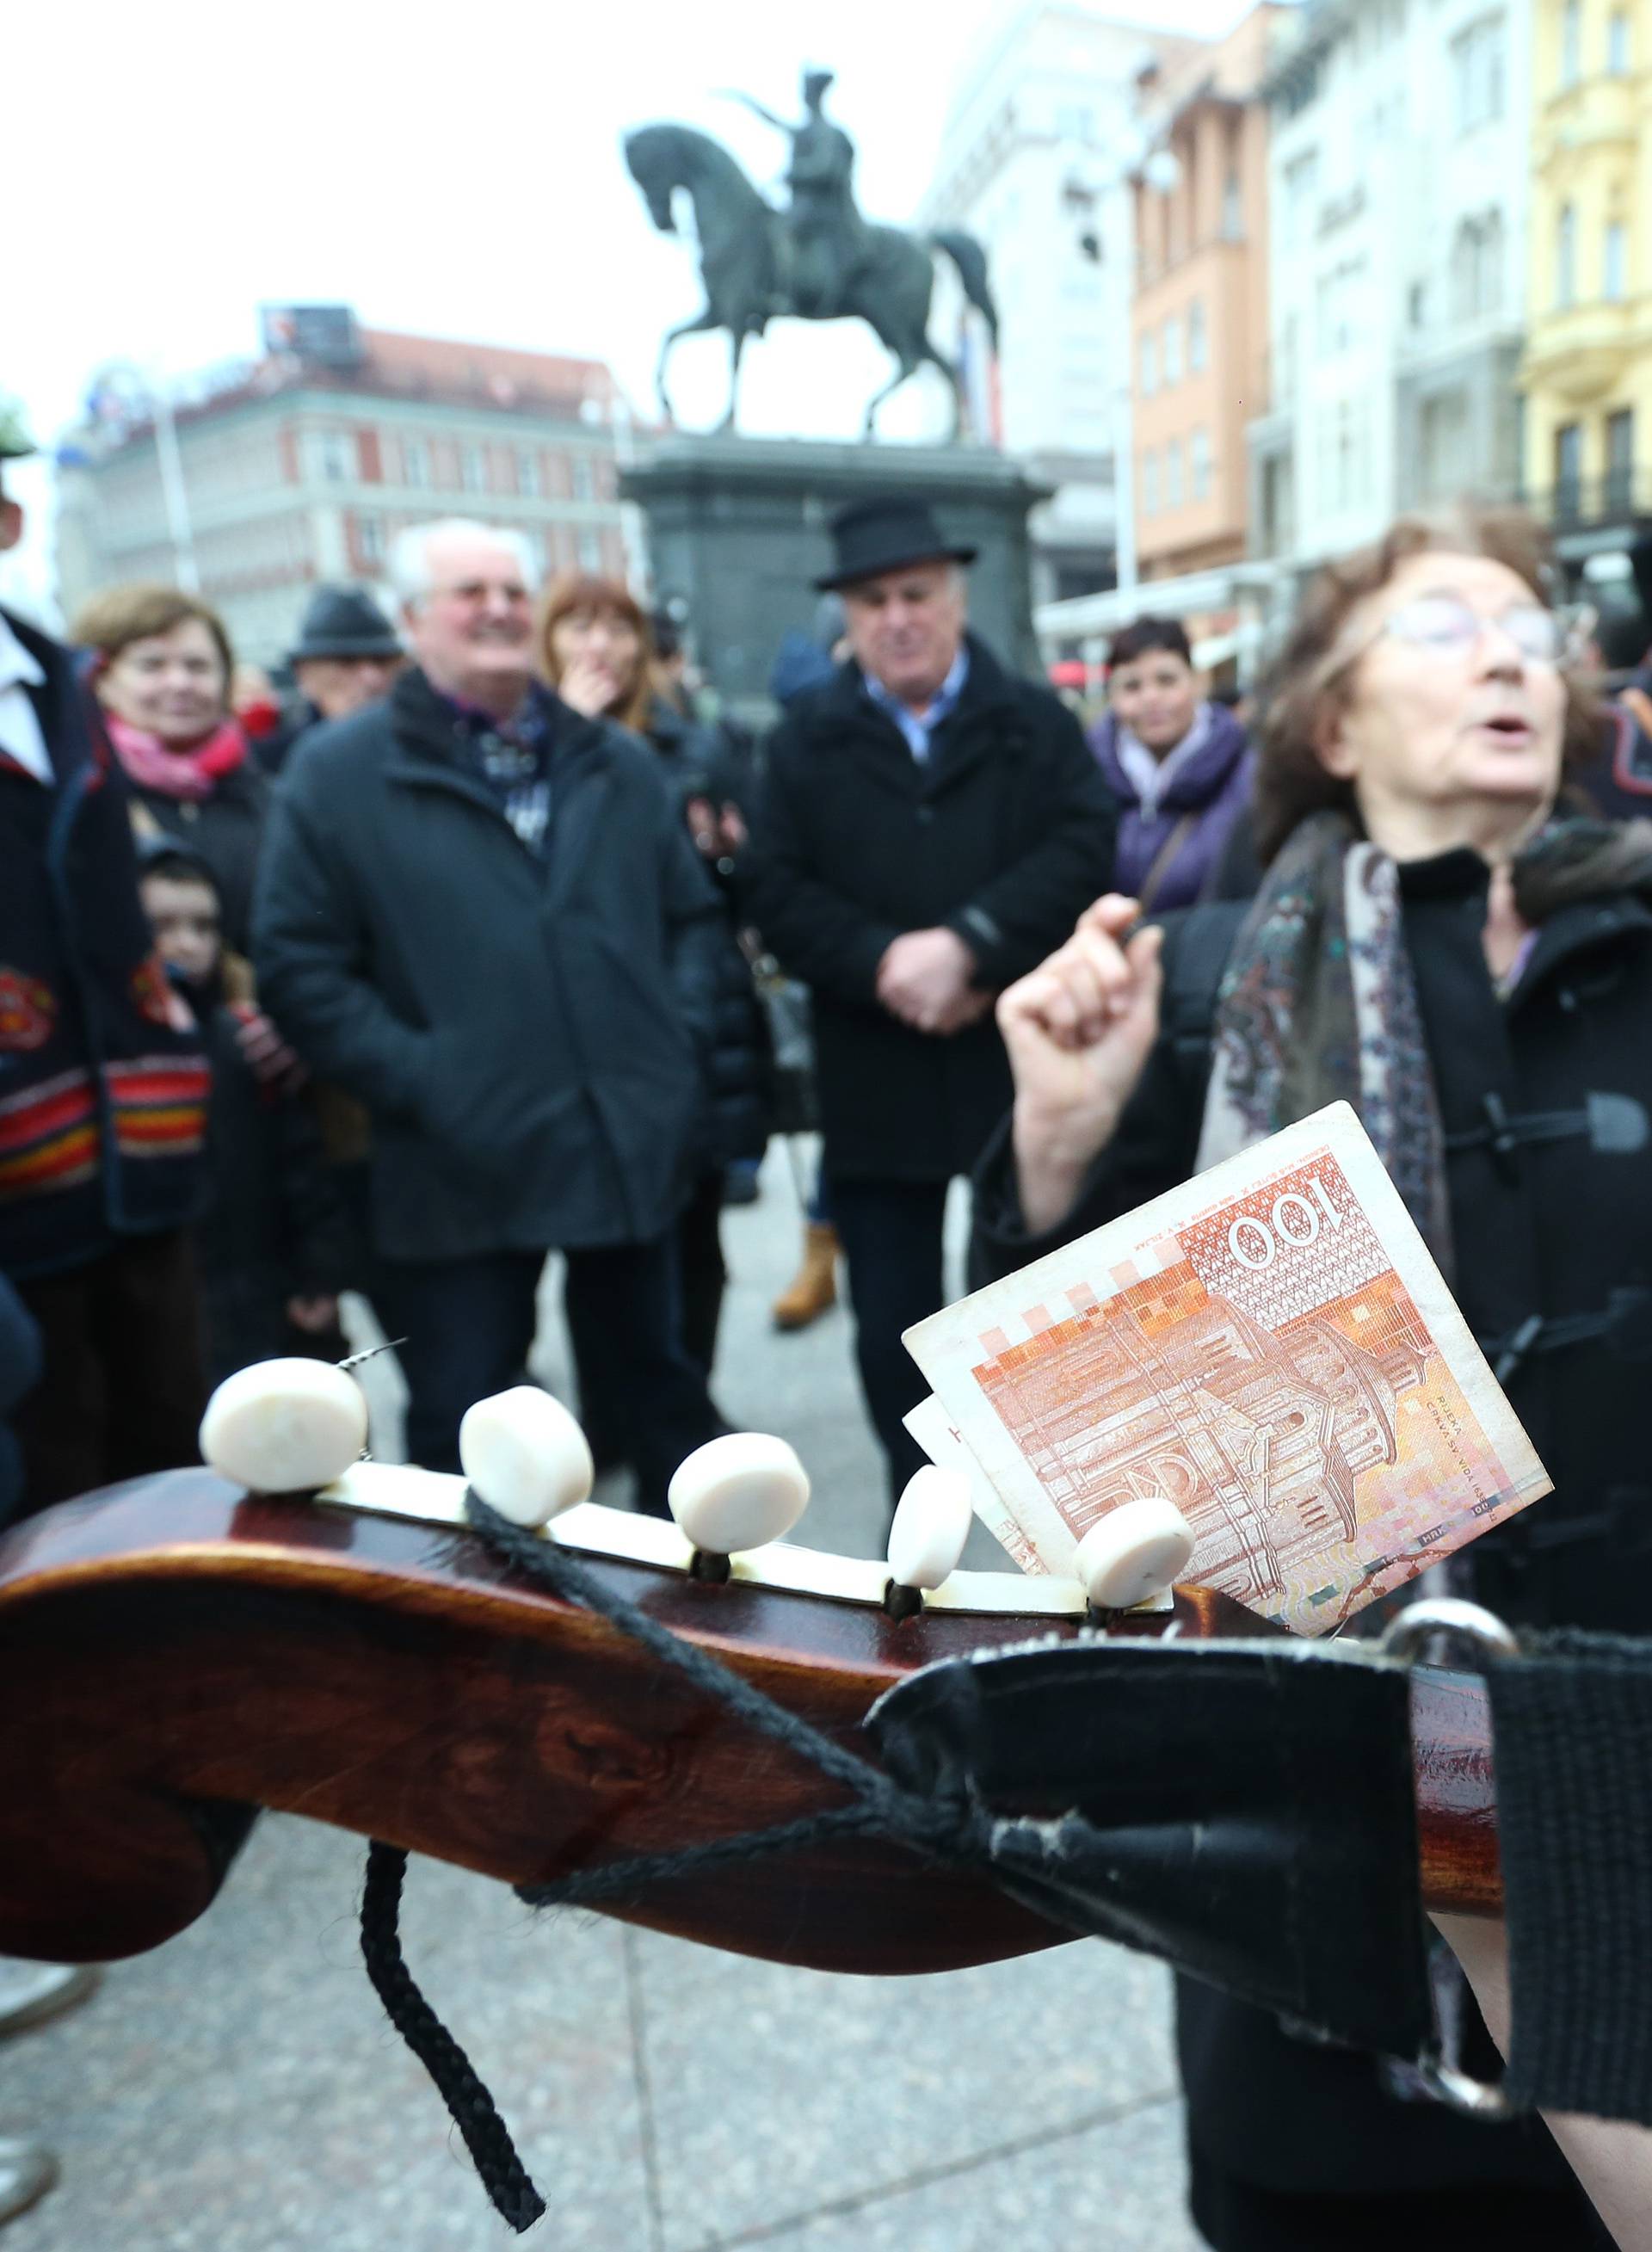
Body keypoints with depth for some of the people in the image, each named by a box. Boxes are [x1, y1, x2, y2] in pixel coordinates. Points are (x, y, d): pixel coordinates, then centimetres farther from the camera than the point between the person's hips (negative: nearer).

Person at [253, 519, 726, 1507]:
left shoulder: (617, 761, 12)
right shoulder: (339, 773, -2)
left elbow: (694, 913, 16)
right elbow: (300, 966, -6)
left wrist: (683, 1038, 1)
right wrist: (418, 1083, -14)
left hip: (635, 1146, 4)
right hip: (464, 1168, -4)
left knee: (664, 1378, 20)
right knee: (462, 1430, 7)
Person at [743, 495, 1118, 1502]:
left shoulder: (1036, 723, 5)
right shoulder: (809, 738, 7)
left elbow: (1084, 850, -10)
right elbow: (776, 889, -3)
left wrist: (965, 944, -22)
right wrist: (882, 964, -18)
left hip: (1024, 1065, -1)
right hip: (876, 1079, 1)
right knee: (893, 1323, 10)